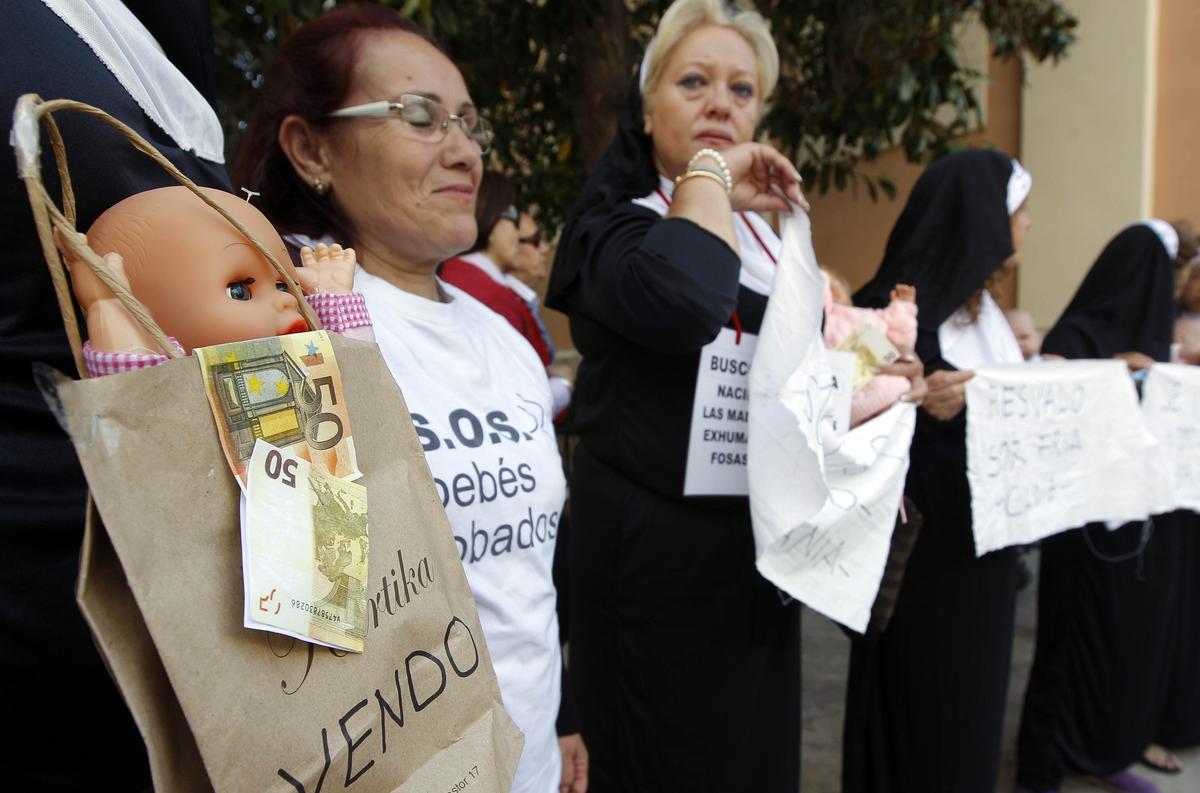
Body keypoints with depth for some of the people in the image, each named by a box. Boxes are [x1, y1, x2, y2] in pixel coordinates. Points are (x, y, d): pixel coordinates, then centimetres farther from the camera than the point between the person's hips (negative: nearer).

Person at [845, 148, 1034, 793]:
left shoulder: (985, 309, 9)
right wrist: (924, 412, -35)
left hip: (984, 550, 9)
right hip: (926, 555, -8)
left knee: (973, 706, 19)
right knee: (924, 718, 5)